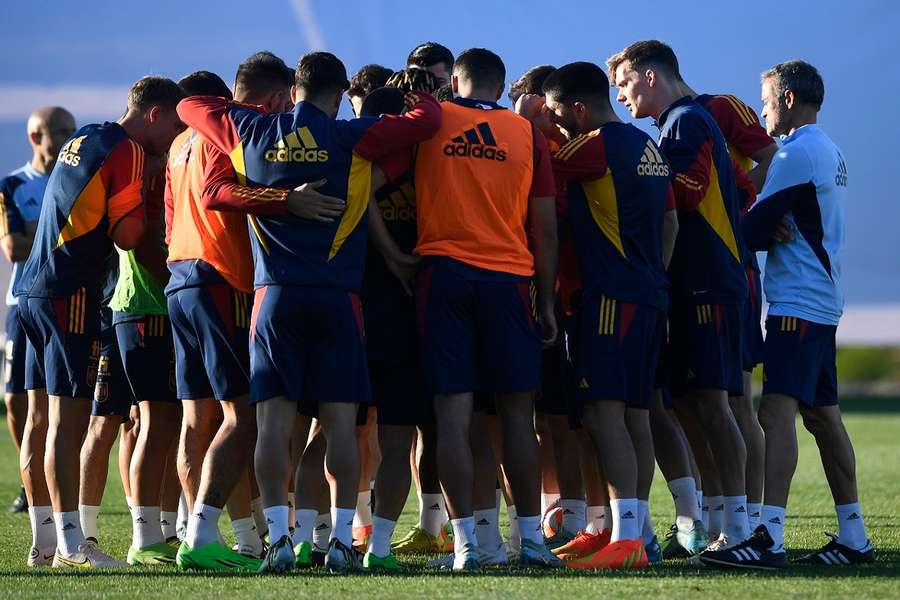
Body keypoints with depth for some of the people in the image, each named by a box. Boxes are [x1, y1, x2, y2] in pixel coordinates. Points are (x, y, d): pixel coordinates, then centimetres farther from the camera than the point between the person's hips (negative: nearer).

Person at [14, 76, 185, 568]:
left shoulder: (83, 140, 18)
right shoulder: (128, 152, -9)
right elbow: (127, 236, -13)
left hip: (35, 290, 9)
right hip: (69, 292, -9)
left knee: (65, 416, 10)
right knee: (69, 415, -9)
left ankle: (65, 541, 10)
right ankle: (71, 543, -11)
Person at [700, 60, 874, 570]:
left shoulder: (798, 153, -12)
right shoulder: (831, 153, 18)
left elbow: (756, 229, -11)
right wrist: (774, 231, 0)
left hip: (797, 303, -10)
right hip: (824, 299, 10)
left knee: (777, 412, -16)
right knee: (823, 416, 13)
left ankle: (769, 538, -25)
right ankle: (854, 536, 17)